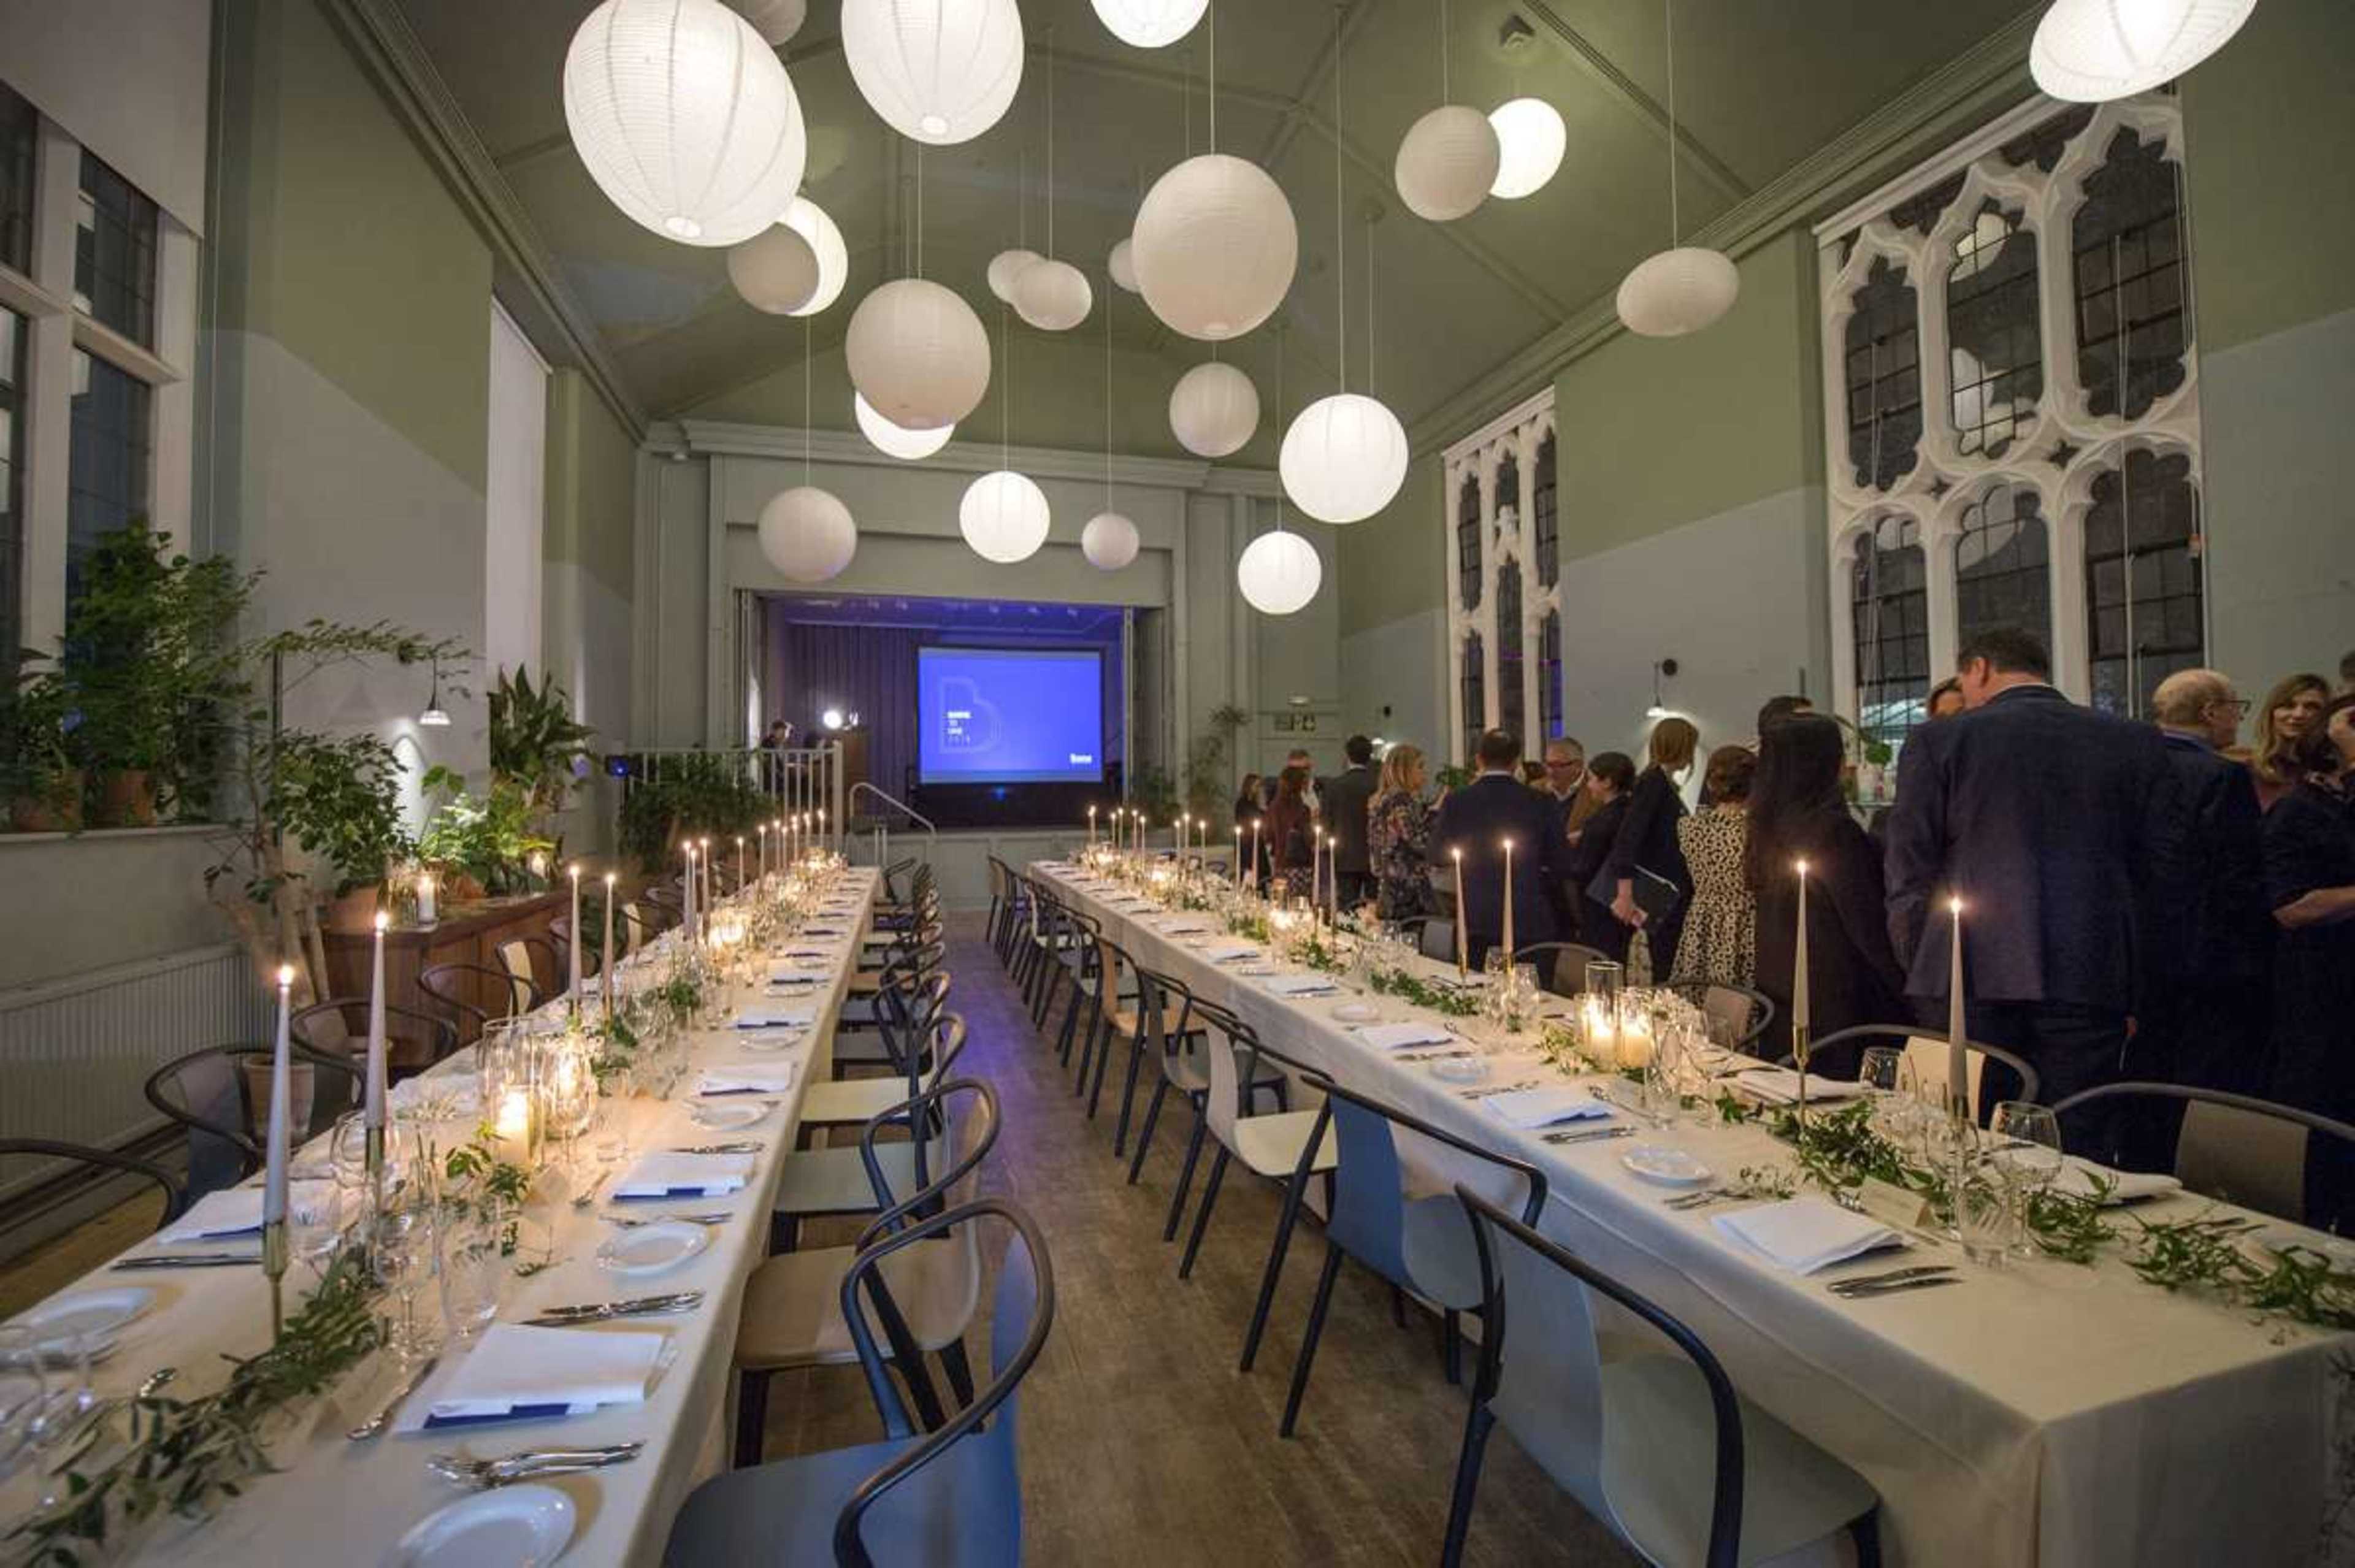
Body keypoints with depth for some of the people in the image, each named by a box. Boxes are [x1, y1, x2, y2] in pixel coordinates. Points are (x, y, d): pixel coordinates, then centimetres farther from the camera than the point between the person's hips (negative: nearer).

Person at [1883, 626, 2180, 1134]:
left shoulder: (1936, 742, -1)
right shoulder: (2135, 743, 8)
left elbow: (1909, 877, -3)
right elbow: (2159, 869, 8)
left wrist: (1921, 972, 7)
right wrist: (2132, 983, 15)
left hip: (1970, 982, -2)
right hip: (2090, 983, 3)